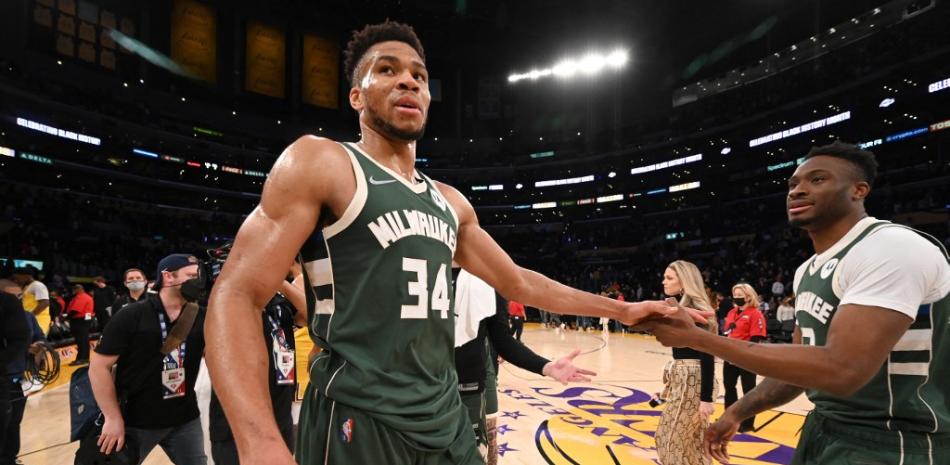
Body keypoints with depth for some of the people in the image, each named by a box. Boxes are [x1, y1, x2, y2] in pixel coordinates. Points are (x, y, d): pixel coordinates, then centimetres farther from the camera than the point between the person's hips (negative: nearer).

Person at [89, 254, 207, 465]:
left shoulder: (200, 317, -1)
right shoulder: (132, 316, -12)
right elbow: (99, 367, -10)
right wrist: (113, 419, -11)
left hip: (185, 419, 4)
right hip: (136, 421, -3)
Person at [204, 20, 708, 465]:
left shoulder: (451, 202, 12)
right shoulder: (318, 162, -7)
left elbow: (519, 283, 21)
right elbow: (236, 296, -15)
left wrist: (621, 309, 20)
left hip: (446, 420, 7)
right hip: (357, 422, -6)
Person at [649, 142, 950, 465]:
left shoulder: (893, 248, -20)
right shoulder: (808, 271, 10)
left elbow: (841, 371, -31)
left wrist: (697, 338, -30)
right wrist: (738, 412, 8)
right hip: (822, 432, 9)